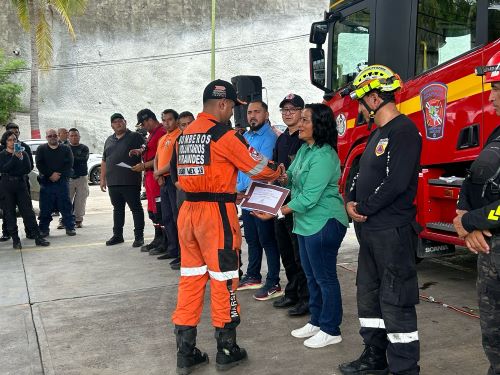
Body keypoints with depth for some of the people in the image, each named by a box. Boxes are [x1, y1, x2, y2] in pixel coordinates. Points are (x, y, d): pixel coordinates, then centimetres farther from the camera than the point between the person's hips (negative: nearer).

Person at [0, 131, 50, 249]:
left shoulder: (23, 153, 9)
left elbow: (28, 169, 0)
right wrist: (15, 157, -18)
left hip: (21, 184, 1)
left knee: (28, 211, -2)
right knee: (10, 213, 1)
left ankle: (38, 238, -3)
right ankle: (15, 240, 8)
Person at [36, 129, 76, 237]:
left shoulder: (65, 149, 9)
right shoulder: (41, 149, 10)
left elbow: (69, 164, -1)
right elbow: (39, 164, -2)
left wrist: (59, 174, -12)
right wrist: (50, 174, -12)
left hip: (62, 181, 0)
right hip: (46, 182, 0)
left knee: (66, 206, 0)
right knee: (45, 207, 2)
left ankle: (70, 227, 6)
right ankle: (44, 229, 10)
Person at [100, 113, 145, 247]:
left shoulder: (135, 137, 1)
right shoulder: (109, 140, 19)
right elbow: (104, 161, 21)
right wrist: (103, 179, 17)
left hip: (130, 182, -6)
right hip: (113, 182, 6)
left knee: (136, 208, -1)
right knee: (117, 209, 13)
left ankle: (139, 236, 4)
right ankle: (117, 235, 22)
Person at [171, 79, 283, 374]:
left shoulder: (185, 135, 12)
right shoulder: (224, 134, -10)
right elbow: (259, 167, -6)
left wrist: (231, 194, 20)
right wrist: (278, 172, 14)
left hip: (188, 209, 7)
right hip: (217, 213, -7)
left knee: (191, 279, 11)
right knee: (223, 279, 4)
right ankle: (227, 350, 16)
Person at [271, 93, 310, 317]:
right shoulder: (281, 139, 18)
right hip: (280, 202, 9)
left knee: (301, 253, -3)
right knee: (286, 251, 16)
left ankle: (306, 298, 6)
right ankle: (292, 293, 28)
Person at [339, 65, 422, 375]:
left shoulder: (404, 131, -15)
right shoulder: (378, 133, 17)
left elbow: (395, 183, -23)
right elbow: (364, 174, 20)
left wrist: (363, 209, -13)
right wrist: (352, 201, 2)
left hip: (393, 232, -10)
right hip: (370, 230, 10)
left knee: (396, 302, -4)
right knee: (369, 295, 18)